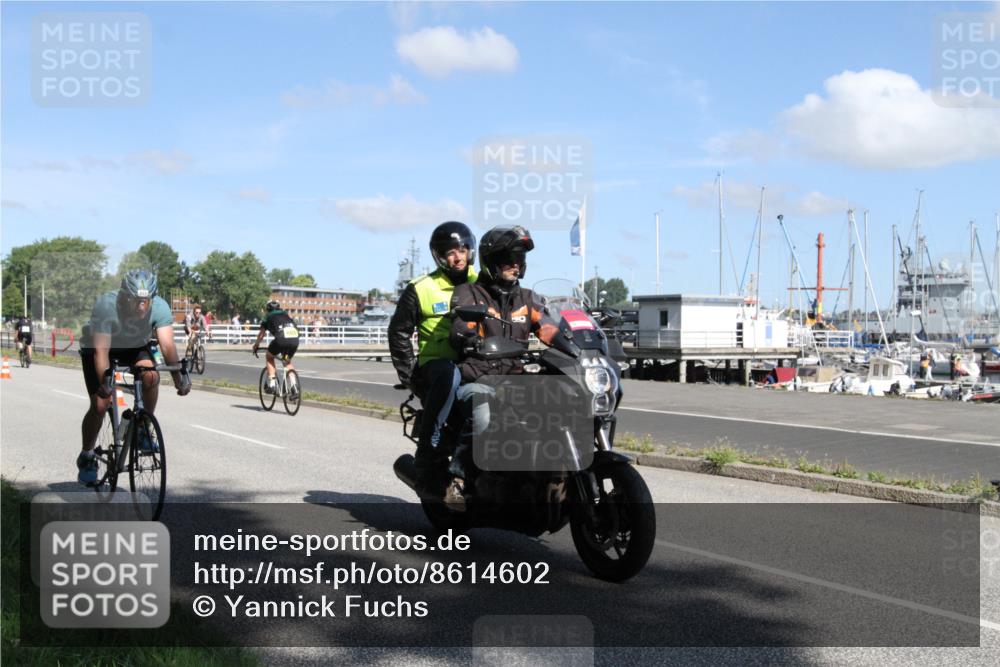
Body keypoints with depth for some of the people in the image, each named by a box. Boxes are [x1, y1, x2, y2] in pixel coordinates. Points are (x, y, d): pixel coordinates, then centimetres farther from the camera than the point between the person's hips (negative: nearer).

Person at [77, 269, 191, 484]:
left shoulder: (159, 307, -29)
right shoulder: (106, 306, -36)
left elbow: (167, 345, -36)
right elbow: (101, 350, -42)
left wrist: (178, 375, -52)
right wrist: (104, 382, -56)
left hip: (135, 347, 2)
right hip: (97, 346, -2)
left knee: (151, 376, -28)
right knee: (100, 404, -13)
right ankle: (86, 457, 10)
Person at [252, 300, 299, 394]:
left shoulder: (268, 317, 23)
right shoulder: (287, 315, 33)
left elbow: (261, 334, 27)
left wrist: (256, 346, 42)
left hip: (281, 340, -4)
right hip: (295, 340, 4)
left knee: (269, 357, 25)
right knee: (288, 361, 30)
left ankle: (272, 384, 13)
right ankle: (294, 386, 14)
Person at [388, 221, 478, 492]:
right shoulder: (420, 289, 4)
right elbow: (398, 332, 7)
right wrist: (409, 375, 0)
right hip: (436, 363, -4)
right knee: (449, 376, -40)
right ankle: (427, 454, -38)